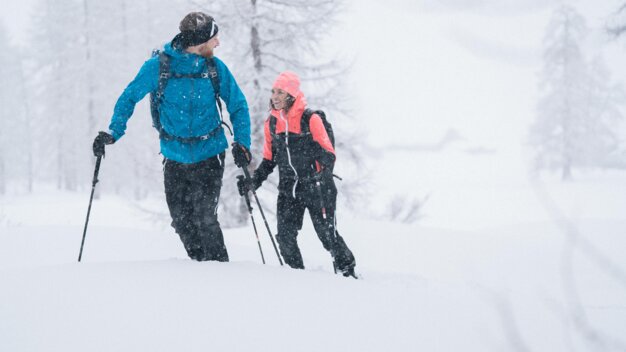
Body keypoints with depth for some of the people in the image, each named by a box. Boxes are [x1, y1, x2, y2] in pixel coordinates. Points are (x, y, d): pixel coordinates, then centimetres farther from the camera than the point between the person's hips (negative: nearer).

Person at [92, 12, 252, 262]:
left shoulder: (215, 67, -6)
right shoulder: (158, 66, -10)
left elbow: (238, 105, 4)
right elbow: (129, 98, 1)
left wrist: (242, 142, -11)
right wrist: (113, 132, -12)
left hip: (209, 157, -1)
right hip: (175, 159, 1)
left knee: (203, 218, -14)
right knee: (181, 221, 6)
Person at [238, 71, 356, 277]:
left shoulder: (310, 119, -10)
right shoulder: (272, 122, 7)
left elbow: (329, 155, -9)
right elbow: (269, 159, 17)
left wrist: (321, 177, -23)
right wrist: (254, 181, 7)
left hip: (316, 189, -5)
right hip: (288, 190, 5)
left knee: (327, 235, -2)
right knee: (285, 237, -8)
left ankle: (347, 272, 18)